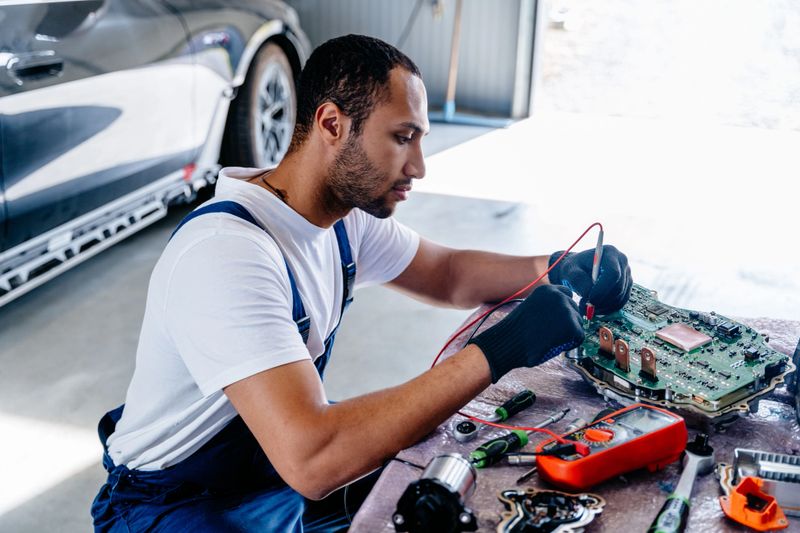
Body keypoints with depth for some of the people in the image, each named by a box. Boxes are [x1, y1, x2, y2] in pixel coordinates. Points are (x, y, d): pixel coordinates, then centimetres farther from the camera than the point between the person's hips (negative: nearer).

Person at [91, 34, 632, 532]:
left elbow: (449, 274, 9)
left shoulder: (344, 215, -6)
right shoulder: (226, 251, -33)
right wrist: (496, 351, -39)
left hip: (279, 460, 8)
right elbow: (311, 460, -41)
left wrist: (558, 270, -10)